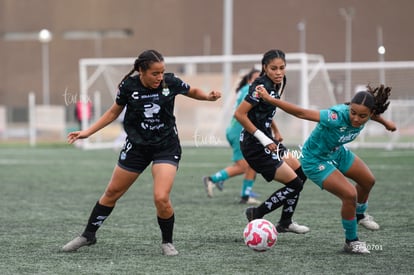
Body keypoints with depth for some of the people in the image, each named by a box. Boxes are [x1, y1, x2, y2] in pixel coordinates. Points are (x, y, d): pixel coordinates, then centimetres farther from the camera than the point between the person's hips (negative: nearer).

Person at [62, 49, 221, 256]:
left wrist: (209, 97, -15)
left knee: (161, 198, -20)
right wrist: (87, 132, 0)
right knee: (112, 193, 13)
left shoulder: (170, 82, -14)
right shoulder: (129, 86, -14)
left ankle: (167, 242, 5)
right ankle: (88, 235, 31)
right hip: (136, 146, 2)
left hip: (166, 147, -2)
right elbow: (114, 112, 4)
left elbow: (193, 92, 6)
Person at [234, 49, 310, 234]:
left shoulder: (280, 83, 4)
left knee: (301, 173, 15)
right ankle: (257, 215, 5)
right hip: (255, 146, -9)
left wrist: (274, 131, 14)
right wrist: (263, 139, -21)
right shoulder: (262, 86, -22)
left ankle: (285, 223, 25)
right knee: (294, 184, -8)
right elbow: (239, 114, -24)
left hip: (266, 140, 9)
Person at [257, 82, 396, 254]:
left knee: (368, 181, 23)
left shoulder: (365, 114, -19)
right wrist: (270, 99, -46)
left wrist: (385, 122, 29)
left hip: (337, 152, 8)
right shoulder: (338, 116, -41)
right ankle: (351, 242, 5)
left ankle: (359, 214, 55)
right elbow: (301, 113, -42)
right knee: (350, 195, -18)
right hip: (315, 160, -8)